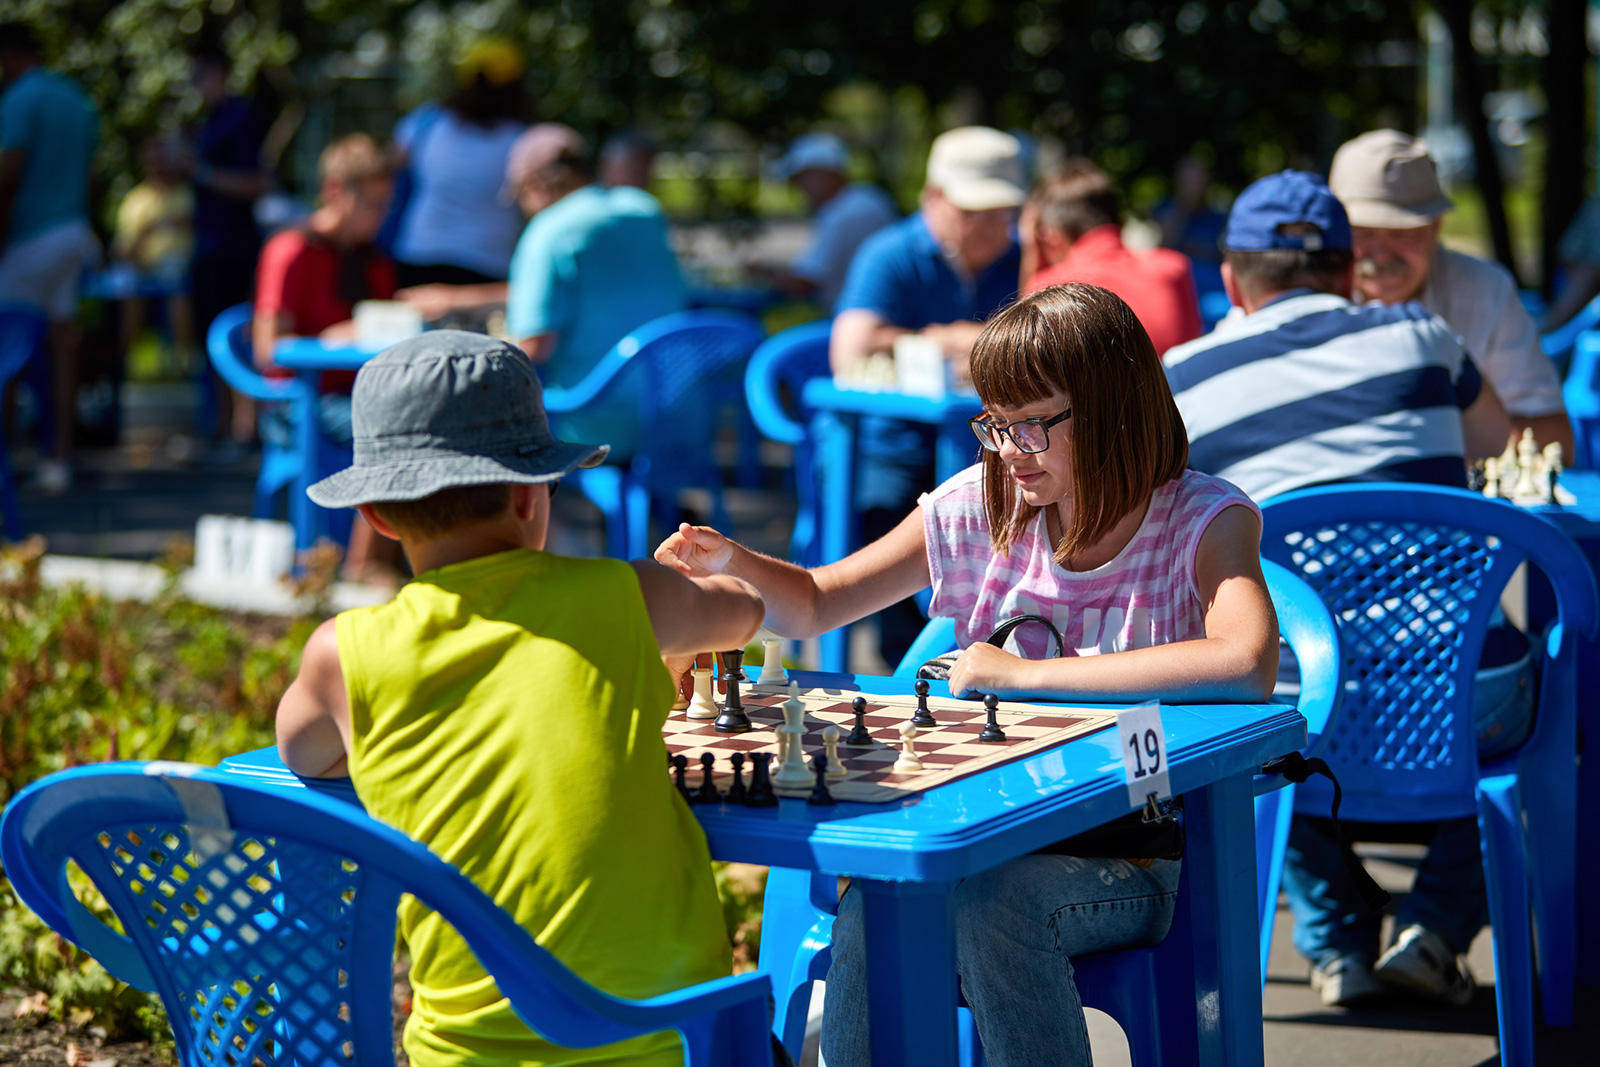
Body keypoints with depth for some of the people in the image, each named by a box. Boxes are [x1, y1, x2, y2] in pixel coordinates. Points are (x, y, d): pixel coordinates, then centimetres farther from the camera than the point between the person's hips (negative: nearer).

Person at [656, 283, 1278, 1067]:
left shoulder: (1204, 521, -8)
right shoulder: (979, 511, 4)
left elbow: (1247, 666, -30)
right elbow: (812, 606, 14)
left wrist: (1023, 674, -23)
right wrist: (731, 563, -10)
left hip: (1136, 862, -3)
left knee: (988, 896, -34)